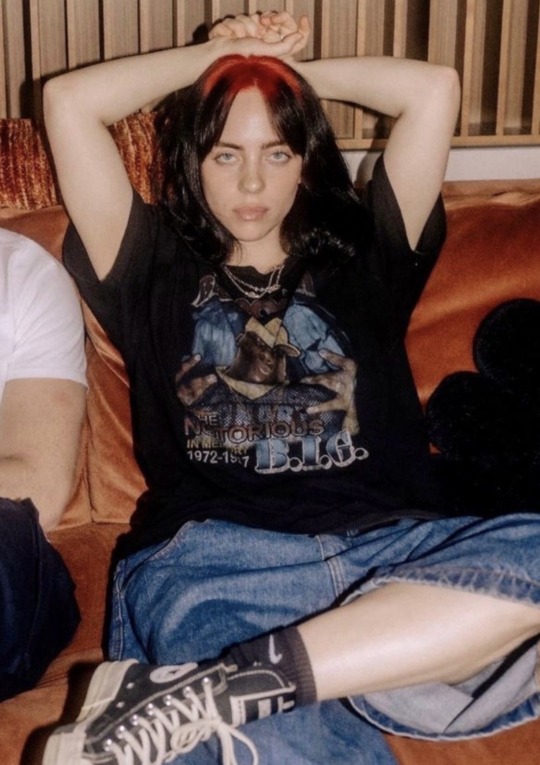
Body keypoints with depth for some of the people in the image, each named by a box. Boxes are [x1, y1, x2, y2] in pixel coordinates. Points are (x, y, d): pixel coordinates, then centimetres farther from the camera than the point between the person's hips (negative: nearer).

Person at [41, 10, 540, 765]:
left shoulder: (359, 259, 25)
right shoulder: (157, 273, 22)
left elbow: (435, 89, 20)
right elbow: (68, 100, 16)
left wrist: (299, 70, 31)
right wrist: (223, 52, 26)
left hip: (389, 549, 4)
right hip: (212, 557, -3)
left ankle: (205, 692, -36)